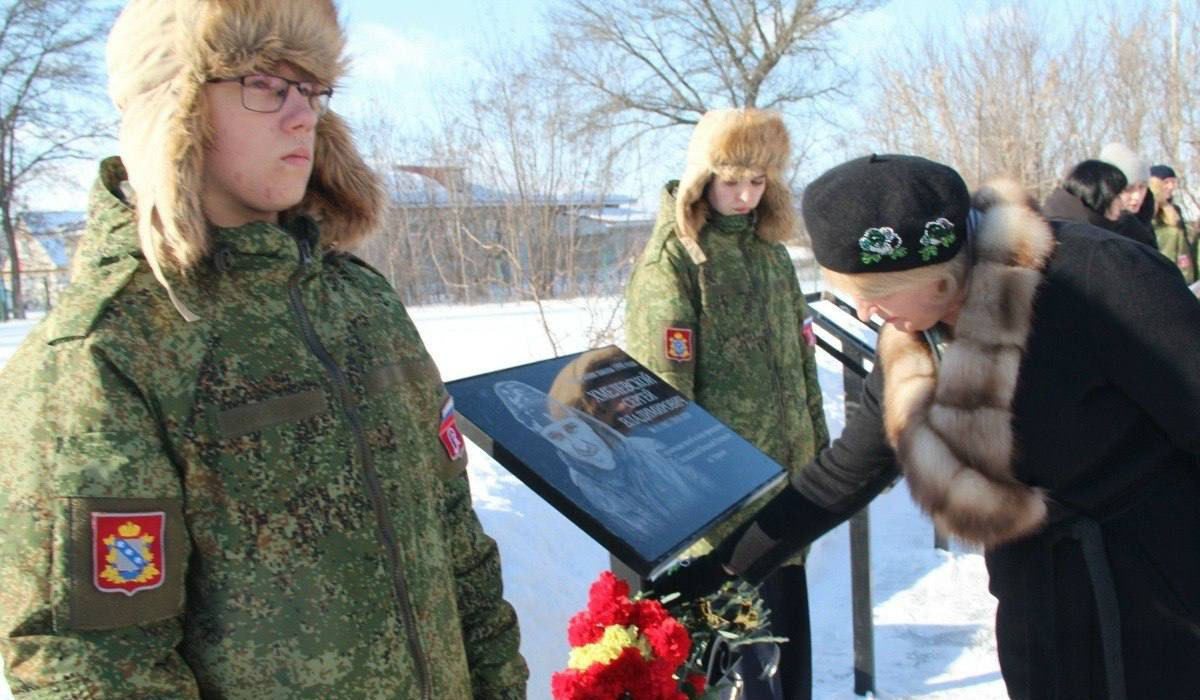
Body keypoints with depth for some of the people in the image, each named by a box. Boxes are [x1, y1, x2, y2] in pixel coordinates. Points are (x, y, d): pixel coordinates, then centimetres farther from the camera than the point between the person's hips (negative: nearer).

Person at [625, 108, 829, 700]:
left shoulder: (769, 248, 11)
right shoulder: (672, 257, -10)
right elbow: (664, 387, -14)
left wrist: (819, 447, 16)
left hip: (786, 472, 7)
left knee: (787, 630, 17)